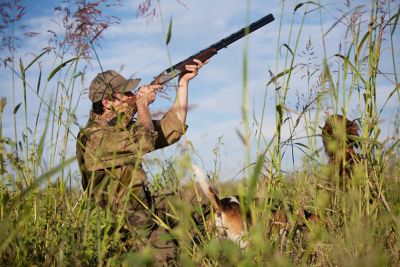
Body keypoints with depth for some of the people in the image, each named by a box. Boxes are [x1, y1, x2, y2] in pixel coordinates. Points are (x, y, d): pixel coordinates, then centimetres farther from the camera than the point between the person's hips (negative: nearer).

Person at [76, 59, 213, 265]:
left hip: (145, 208, 10)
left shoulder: (124, 128, 12)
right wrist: (143, 103, -11)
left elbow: (171, 128, 12)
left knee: (205, 197, 8)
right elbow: (144, 142, -28)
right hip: (125, 223, -9)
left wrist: (183, 82, 8)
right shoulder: (93, 137, -18)